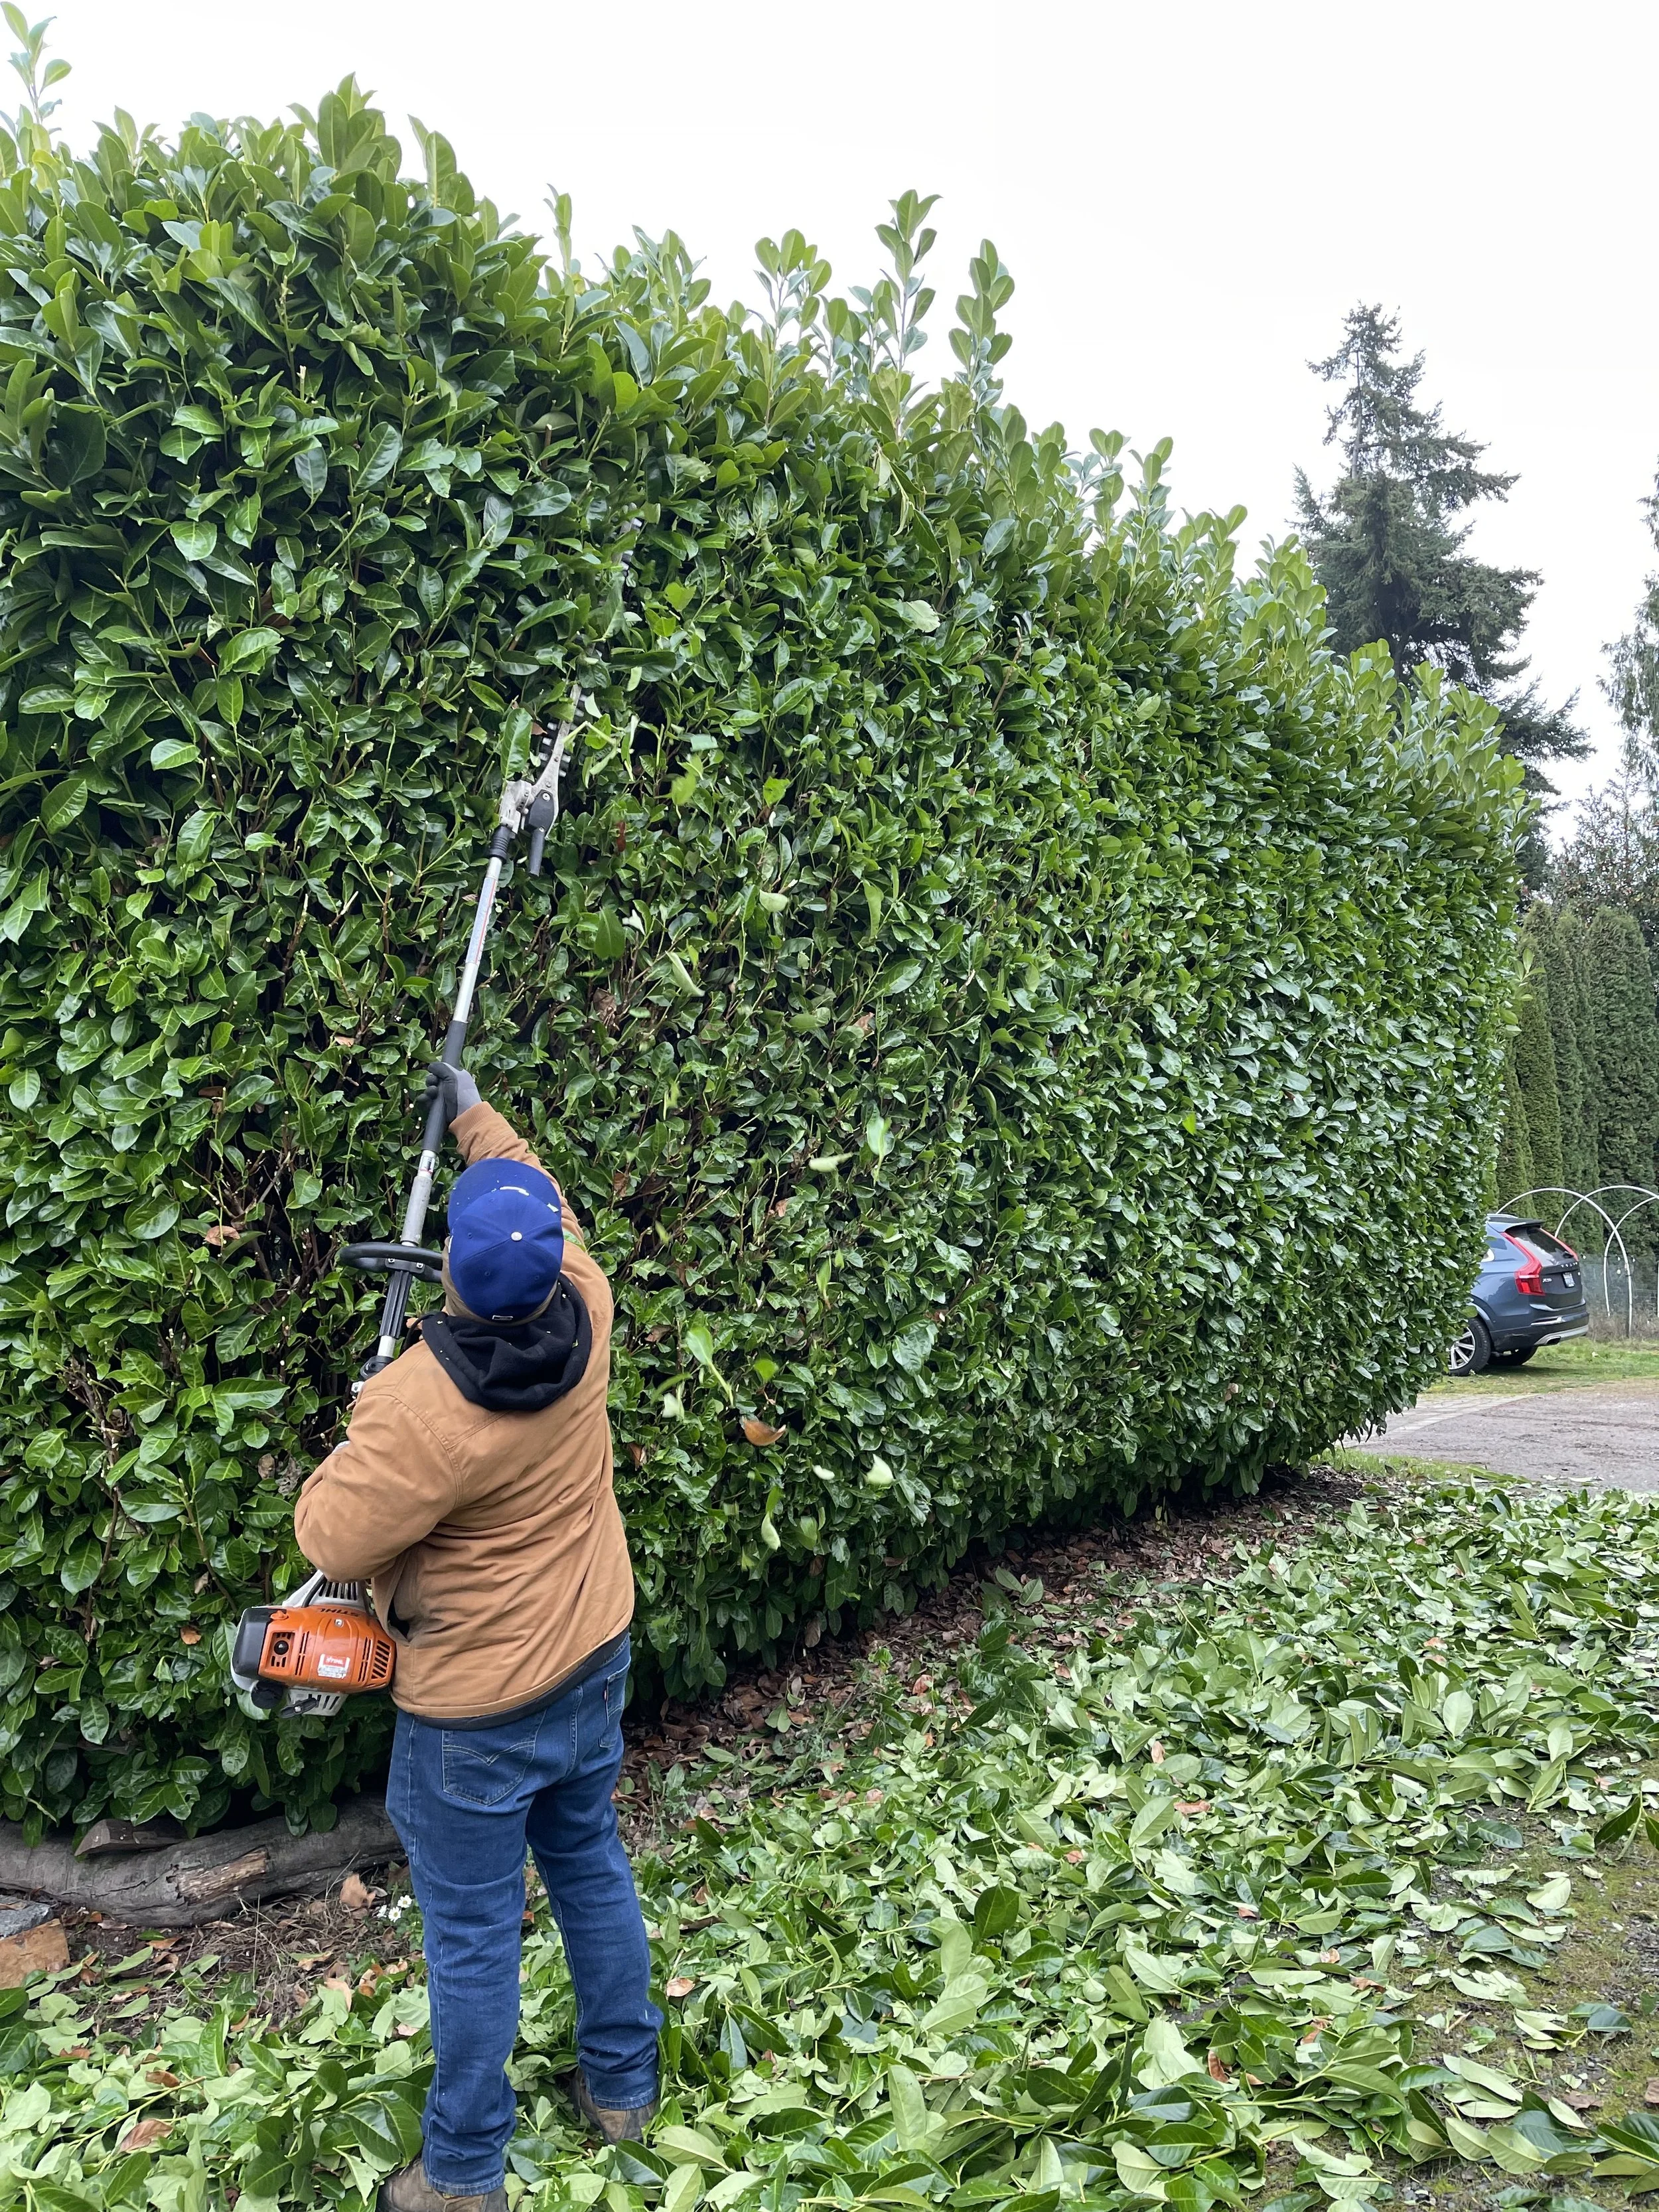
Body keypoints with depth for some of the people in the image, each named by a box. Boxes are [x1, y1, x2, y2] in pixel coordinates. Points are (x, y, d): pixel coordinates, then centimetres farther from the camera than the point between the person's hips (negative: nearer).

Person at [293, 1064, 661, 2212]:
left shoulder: (424, 1403, -31)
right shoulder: (583, 1313, -15)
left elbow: (336, 1538, -18)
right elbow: (544, 1202, 5)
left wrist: (349, 1457, 0)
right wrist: (477, 1115, 17)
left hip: (477, 1711, -6)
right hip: (592, 1664, 6)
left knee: (474, 1936, 12)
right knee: (592, 1867, 24)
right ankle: (623, 2086, 42)